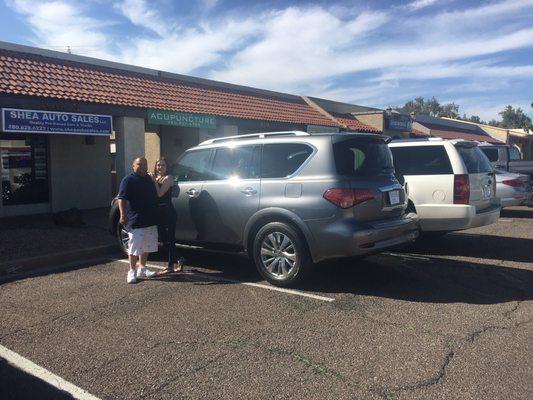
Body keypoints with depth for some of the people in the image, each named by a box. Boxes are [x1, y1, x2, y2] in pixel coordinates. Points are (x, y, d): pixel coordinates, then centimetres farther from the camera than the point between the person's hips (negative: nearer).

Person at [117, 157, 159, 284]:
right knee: (135, 246, -5)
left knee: (146, 246, 13)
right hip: (135, 221, -7)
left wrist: (155, 214, 22)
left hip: (150, 220, 7)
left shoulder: (149, 179, 16)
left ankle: (142, 268, 25)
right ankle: (132, 271, 4)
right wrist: (123, 215, -24)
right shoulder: (128, 180, -7)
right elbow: (122, 198, -14)